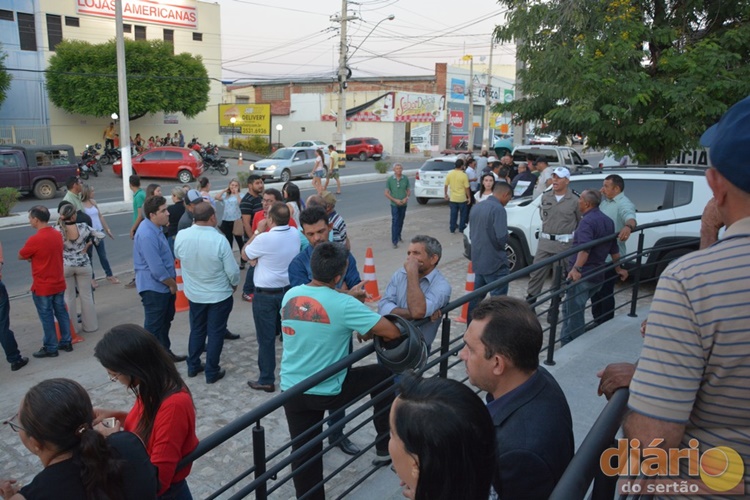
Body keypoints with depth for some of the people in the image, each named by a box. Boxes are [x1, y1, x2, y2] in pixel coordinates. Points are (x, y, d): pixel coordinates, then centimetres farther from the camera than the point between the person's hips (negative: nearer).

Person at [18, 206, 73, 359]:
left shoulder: (34, 240, -22)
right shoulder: (57, 235, 1)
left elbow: (20, 256, -6)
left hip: (42, 287, -7)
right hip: (59, 284, 7)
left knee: (47, 318, 5)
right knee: (61, 313, 16)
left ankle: (51, 348, 15)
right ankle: (66, 342, 24)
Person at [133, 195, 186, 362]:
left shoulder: (156, 228, 6)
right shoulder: (147, 235, -27)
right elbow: (156, 269, -27)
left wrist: (172, 282, 14)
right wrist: (172, 284, -13)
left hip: (163, 286, 10)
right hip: (153, 287, -10)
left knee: (166, 320, 22)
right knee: (154, 325, 5)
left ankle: (165, 352, 37)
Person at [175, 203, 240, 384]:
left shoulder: (181, 236, -13)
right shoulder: (219, 240, -26)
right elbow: (232, 270, -17)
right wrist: (234, 284, 3)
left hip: (193, 294, 4)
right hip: (219, 295, -4)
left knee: (197, 330, 22)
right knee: (215, 333, 10)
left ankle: (193, 366, 34)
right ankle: (212, 372, 19)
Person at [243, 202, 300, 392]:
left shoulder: (264, 238, -25)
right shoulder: (295, 234, -4)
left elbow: (244, 255, -5)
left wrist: (257, 231, -1)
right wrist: (259, 258, -4)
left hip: (266, 294, -6)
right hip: (289, 289, 6)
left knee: (266, 338, 5)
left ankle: (266, 380, 14)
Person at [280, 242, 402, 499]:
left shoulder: (290, 295, -2)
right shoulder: (344, 304, -20)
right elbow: (393, 332, -18)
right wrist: (369, 330, 3)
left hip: (291, 390, 5)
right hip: (327, 392, -5)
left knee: (304, 455, 17)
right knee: (383, 374, 18)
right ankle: (385, 446, 31)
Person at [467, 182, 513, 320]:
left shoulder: (477, 207, 11)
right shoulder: (498, 209, -17)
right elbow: (502, 237, -23)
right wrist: (502, 245, -3)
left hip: (478, 260, 9)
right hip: (495, 262, -8)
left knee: (476, 296, 17)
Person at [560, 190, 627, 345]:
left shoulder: (587, 221, -15)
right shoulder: (607, 221, 14)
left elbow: (584, 248, -30)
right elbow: (613, 248, 21)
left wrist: (576, 269, -40)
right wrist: (618, 268, 30)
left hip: (581, 275, -10)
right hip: (597, 275, 10)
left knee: (573, 312, -3)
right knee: (569, 308, 20)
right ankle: (567, 342, 26)